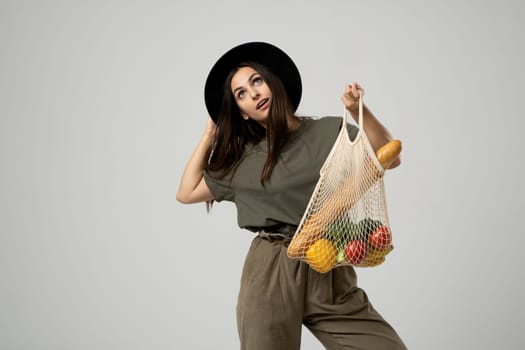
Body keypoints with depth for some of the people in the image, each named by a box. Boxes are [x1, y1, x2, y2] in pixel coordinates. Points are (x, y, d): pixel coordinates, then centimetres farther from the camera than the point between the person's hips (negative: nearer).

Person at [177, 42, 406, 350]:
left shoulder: (329, 132, 6)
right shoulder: (242, 159, 11)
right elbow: (187, 193, 14)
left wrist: (359, 110, -13)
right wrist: (210, 135, 13)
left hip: (329, 272, -1)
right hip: (268, 275, 1)